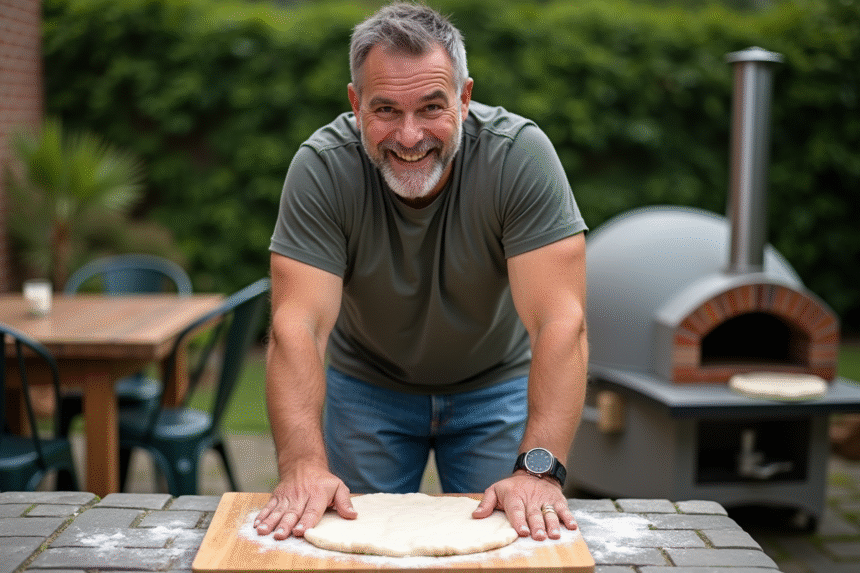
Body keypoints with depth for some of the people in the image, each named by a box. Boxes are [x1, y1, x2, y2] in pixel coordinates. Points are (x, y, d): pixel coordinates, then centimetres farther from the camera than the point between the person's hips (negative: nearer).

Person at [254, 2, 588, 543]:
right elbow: (298, 326, -30)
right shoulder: (322, 167, -24)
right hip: (367, 387, 1)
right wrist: (304, 465, -44)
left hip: (495, 384, 0)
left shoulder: (521, 154, -27)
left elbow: (560, 321, -32)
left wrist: (540, 467, -42)